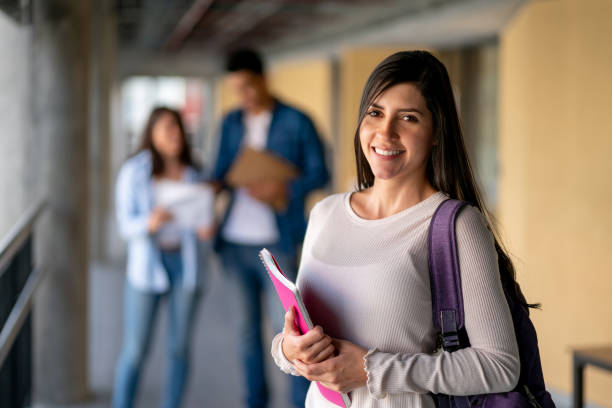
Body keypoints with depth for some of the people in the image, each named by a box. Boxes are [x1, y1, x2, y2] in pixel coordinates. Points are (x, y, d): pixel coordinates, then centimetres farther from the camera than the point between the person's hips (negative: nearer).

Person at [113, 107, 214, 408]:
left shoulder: (193, 173, 5)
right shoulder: (133, 172, -3)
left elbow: (203, 217, 10)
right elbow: (126, 225, -7)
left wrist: (206, 231, -14)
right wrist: (151, 223, -28)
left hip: (187, 263, 3)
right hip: (148, 264, -2)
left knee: (180, 346, 7)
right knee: (135, 351, -2)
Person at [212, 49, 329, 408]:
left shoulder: (297, 122, -2)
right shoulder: (232, 123, 13)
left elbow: (319, 174, -2)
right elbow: (222, 170, 15)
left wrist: (284, 190, -19)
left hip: (276, 241, -5)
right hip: (235, 240, 5)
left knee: (287, 322, -6)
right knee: (248, 323, 10)